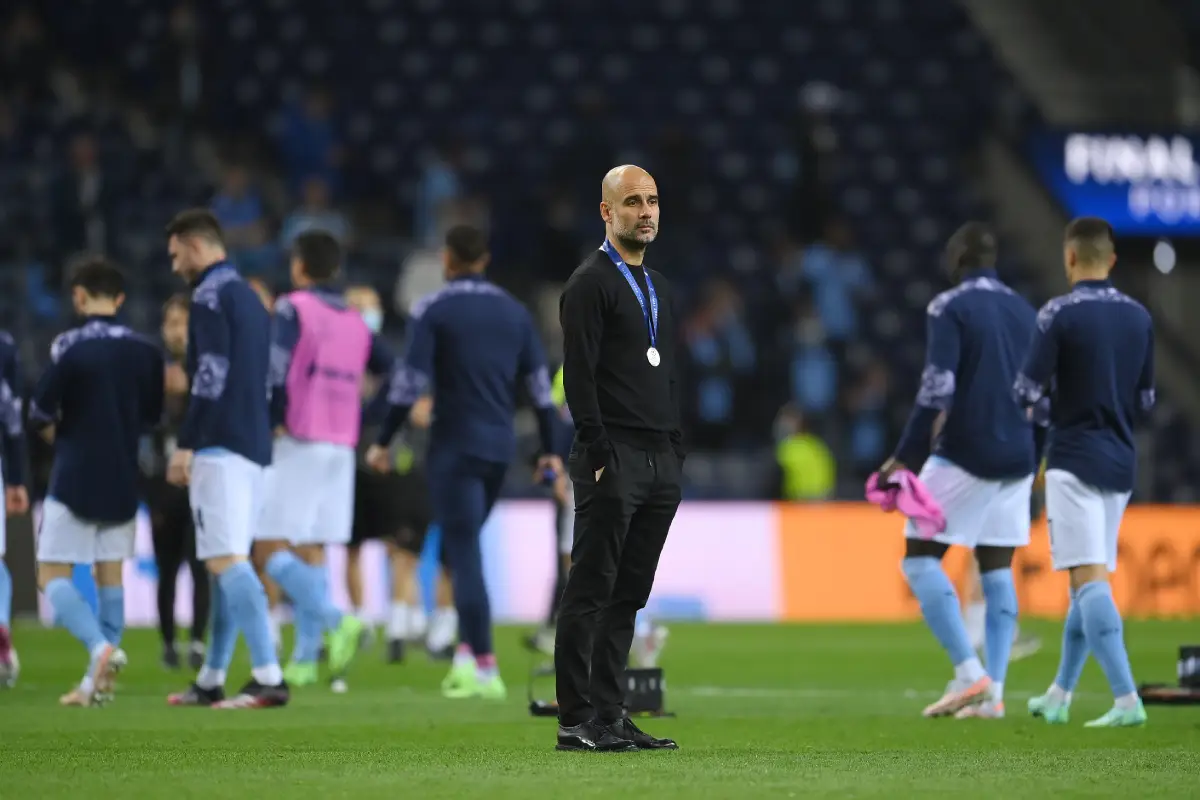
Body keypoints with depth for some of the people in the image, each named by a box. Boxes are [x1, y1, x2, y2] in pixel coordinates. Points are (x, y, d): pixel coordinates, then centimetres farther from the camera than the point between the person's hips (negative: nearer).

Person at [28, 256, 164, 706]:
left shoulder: (70, 347, -12)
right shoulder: (145, 351, 3)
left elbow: (40, 414, -10)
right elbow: (152, 417, 11)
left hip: (74, 479, -5)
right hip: (123, 482, 5)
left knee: (53, 576, 0)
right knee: (110, 576, 12)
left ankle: (101, 647, -24)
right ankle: (98, 680, 6)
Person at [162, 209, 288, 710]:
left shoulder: (210, 295, -7)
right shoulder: (250, 298, 21)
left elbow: (211, 375, -17)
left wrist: (185, 444, -15)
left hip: (221, 444, -10)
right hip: (255, 445, 10)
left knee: (226, 560, -14)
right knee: (226, 562, 13)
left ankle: (268, 677, -24)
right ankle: (211, 681, 16)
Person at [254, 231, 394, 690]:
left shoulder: (293, 309, -6)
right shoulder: (356, 323, 13)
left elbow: (276, 371, -18)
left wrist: (273, 423, -8)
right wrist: (365, 427, 19)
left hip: (300, 442, -6)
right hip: (342, 446, 6)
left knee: (271, 548, -6)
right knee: (311, 551, 10)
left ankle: (336, 622, -24)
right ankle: (305, 659, 5)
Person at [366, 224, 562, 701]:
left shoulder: (433, 311, -5)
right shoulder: (514, 312, 10)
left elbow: (411, 380, -11)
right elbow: (539, 382, 10)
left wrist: (383, 442, -4)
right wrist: (548, 450, 16)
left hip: (454, 447, -5)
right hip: (500, 447, 5)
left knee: (465, 554, -7)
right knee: (462, 546, 20)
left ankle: (485, 670, -14)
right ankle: (468, 653, 13)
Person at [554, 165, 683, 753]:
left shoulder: (659, 288, 20)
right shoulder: (590, 284, -6)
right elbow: (579, 377, -13)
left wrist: (677, 456, 15)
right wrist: (599, 457, -18)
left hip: (662, 462, 8)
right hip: (613, 459, -8)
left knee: (628, 598, 9)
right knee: (589, 595, -6)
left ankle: (610, 716, 12)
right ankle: (576, 722, -6)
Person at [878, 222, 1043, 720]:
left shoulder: (949, 308, -6)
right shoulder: (1024, 312, 14)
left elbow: (938, 386, -17)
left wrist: (905, 457, -14)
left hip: (964, 455, -6)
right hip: (1016, 463, 6)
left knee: (919, 558, 2)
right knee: (996, 571, 10)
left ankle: (969, 674, -12)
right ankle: (993, 693, 3)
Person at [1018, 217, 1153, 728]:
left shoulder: (1059, 315, -11)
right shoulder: (1139, 317, 7)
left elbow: (1028, 392, -12)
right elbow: (1146, 401, 13)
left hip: (1074, 463, -6)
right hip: (1121, 463, 6)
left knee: (1089, 580, -10)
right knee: (1090, 581, 15)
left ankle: (1127, 699, -23)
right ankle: (1058, 697, 24)